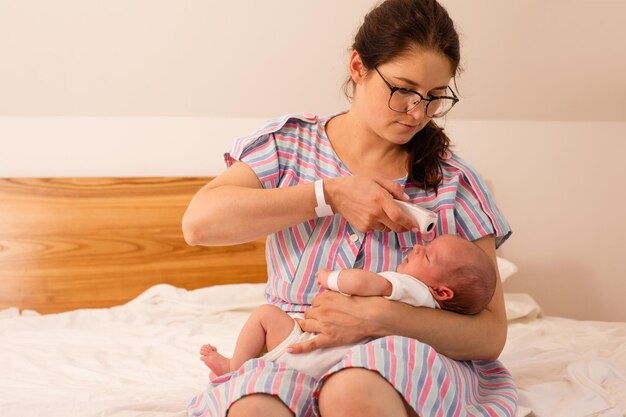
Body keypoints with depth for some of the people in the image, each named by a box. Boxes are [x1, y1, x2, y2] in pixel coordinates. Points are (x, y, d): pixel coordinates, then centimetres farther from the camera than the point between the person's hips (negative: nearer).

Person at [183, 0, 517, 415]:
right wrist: (331, 194, -14)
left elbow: (491, 335, -3)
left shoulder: (456, 184, 1)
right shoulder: (290, 142, 6)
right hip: (292, 355, 1)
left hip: (411, 367, 0)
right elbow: (199, 222, -10)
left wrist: (378, 316, -20)